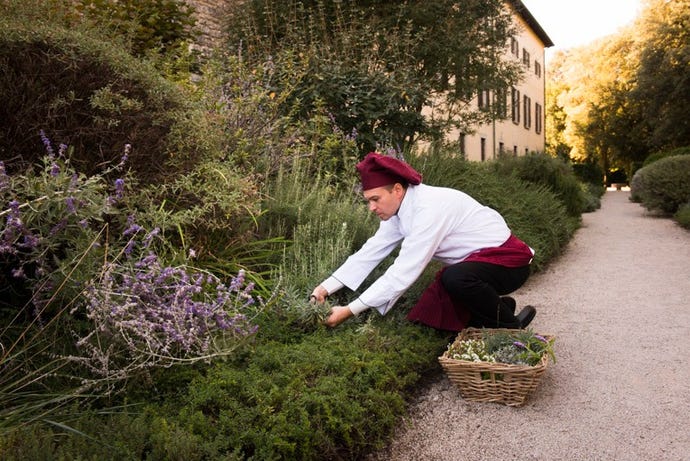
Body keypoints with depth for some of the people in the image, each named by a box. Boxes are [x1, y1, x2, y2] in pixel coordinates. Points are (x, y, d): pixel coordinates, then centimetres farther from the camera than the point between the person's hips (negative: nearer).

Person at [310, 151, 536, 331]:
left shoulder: (428, 209, -32)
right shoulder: (398, 209, -4)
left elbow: (403, 273, -34)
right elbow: (369, 253, -4)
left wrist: (349, 311, -31)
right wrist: (325, 288, -12)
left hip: (507, 258, -8)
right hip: (474, 260, 8)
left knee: (455, 279, -37)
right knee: (434, 316, -2)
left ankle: (511, 327, -10)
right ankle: (498, 307, 18)